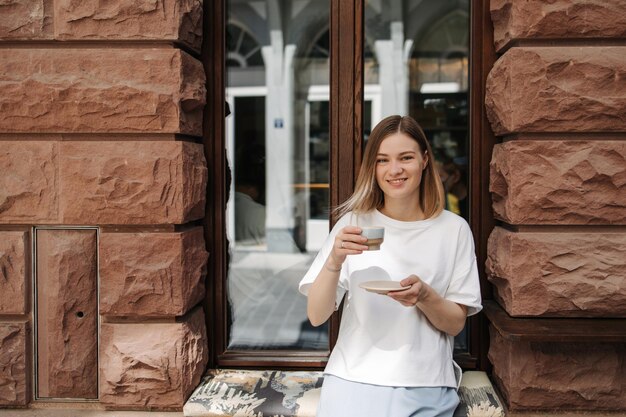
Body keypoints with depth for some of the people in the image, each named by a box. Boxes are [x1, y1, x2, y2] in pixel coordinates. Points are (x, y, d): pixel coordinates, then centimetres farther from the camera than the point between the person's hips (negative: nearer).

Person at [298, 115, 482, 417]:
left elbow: (456, 323, 3)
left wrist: (424, 296, -16)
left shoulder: (453, 229, 0)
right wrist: (334, 260, -21)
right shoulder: (354, 222, -1)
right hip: (353, 378, 0)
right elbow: (316, 316, -5)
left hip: (425, 384, 0)